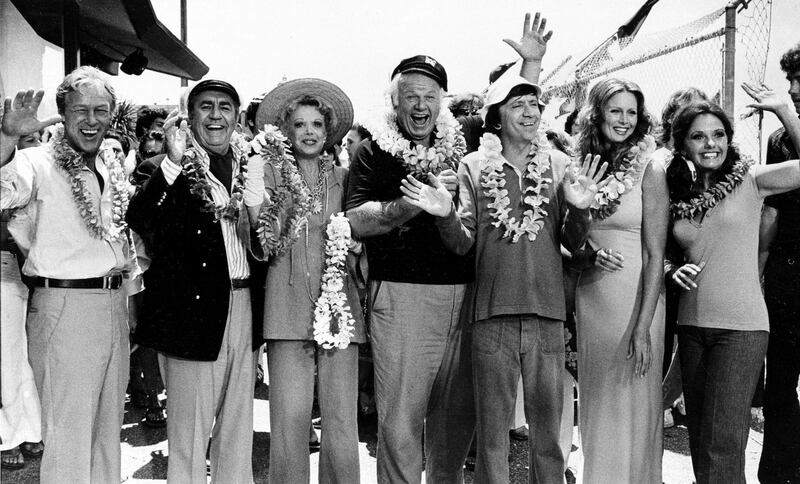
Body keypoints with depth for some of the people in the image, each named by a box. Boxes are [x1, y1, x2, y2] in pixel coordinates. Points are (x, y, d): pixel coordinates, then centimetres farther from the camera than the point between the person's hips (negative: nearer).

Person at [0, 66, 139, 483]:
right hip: (65, 308, -7)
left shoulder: (113, 170, 12)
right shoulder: (40, 164, -8)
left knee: (108, 430, 17)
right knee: (68, 437, -3)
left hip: (115, 305, 7)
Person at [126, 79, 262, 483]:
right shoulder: (163, 170, -3)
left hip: (242, 308, 5)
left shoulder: (250, 166, 10)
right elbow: (139, 222, -23)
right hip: (193, 310, -5)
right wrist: (173, 162, -27)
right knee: (189, 431, 3)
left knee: (238, 427, 16)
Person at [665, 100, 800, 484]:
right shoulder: (677, 196, 7)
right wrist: (674, 270, -3)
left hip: (741, 326, -5)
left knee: (723, 441, -7)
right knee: (699, 438, 15)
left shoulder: (749, 181, -3)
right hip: (691, 324, 5)